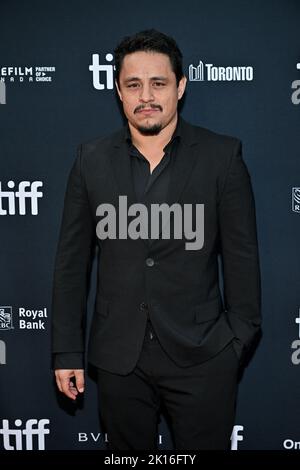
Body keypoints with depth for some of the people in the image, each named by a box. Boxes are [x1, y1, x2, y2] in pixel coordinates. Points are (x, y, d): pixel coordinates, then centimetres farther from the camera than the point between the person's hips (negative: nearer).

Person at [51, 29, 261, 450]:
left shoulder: (222, 156, -5)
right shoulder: (92, 160, 2)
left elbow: (242, 256, 0)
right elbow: (72, 261, 4)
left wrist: (241, 337, 1)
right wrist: (67, 351, 4)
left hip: (202, 355, -2)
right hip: (118, 357, 2)